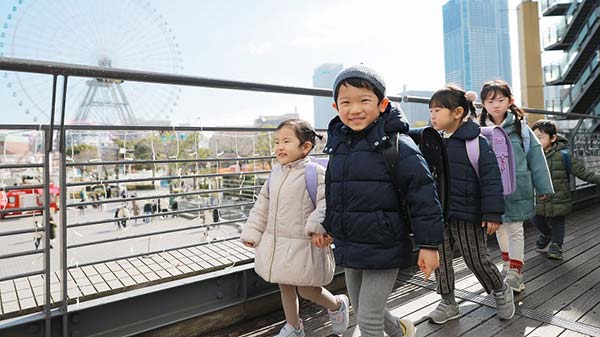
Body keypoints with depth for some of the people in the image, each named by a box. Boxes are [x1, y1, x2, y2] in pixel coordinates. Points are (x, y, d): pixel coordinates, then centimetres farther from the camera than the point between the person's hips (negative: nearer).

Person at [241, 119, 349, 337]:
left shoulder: (315, 172, -15)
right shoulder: (275, 173, 6)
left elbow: (326, 202, -21)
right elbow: (262, 206, 12)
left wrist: (317, 226, -35)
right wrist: (252, 233, 13)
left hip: (303, 245, -7)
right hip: (275, 243, 7)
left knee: (306, 289, 4)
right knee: (285, 286, 20)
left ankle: (337, 305, 36)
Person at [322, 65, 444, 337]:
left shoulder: (396, 144, -16)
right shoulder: (338, 145, 4)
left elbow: (423, 193, -15)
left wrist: (428, 244, -15)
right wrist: (328, 227, 23)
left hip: (384, 249, -7)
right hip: (349, 249, 7)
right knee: (360, 311, 23)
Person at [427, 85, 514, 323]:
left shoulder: (476, 142, -11)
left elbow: (491, 178, -13)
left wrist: (492, 213, -17)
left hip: (468, 215, -5)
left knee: (477, 260, 9)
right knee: (441, 260, 11)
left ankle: (501, 292, 38)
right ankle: (448, 302, 29)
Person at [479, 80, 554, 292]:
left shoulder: (520, 128, -4)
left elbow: (536, 157, -1)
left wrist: (544, 187, 0)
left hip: (517, 188, -2)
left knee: (515, 229, 4)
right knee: (499, 227, 17)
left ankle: (515, 272, 13)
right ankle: (507, 262, 37)